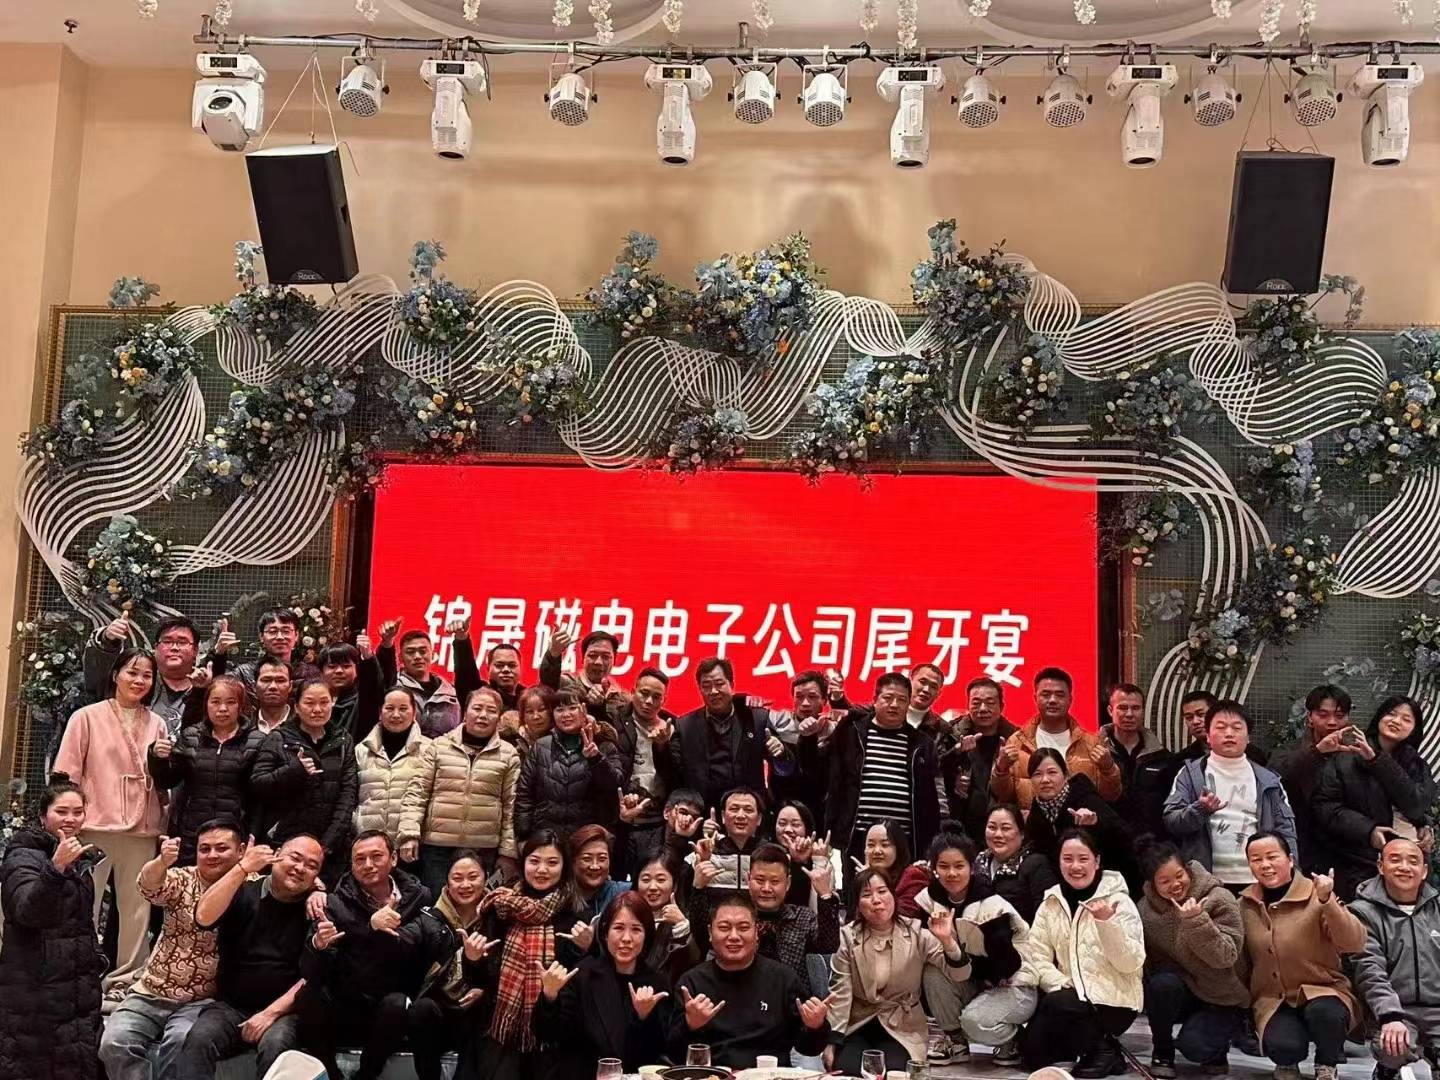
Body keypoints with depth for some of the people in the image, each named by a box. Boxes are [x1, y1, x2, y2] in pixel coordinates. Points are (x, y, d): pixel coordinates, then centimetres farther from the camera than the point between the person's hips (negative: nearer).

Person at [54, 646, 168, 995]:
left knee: (136, 910, 7)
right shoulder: (87, 717, 1)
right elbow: (66, 775, 0)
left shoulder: (156, 724, 11)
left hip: (141, 830, 3)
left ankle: (125, 979, 16)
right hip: (94, 827, -3)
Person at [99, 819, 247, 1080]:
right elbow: (150, 885, -22)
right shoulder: (182, 880, -1)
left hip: (202, 1000, -2)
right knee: (115, 1043, -21)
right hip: (152, 993, 2)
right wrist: (162, 861, -46)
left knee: (182, 1042, -30)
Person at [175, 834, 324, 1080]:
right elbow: (203, 918, -13)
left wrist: (272, 1012, -13)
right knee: (199, 1039, -28)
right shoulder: (243, 894, 6)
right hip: (230, 1006, 2)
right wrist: (243, 868, -17)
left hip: (285, 1011, -1)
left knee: (275, 1045, -33)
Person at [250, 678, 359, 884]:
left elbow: (348, 793, 3)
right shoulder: (278, 739, 4)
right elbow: (257, 784, -3)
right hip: (285, 842, -2)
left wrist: (330, 841, -7)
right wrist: (294, 770, -19)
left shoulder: (343, 741, 10)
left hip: (332, 846, 2)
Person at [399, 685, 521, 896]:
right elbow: (416, 793, 2)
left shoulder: (508, 755, 4)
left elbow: (511, 806, 4)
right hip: (437, 847, 0)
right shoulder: (438, 746, 4)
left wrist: (508, 851, 1)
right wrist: (409, 833, -9)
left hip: (484, 850, 0)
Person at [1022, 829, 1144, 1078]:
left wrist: (1107, 922, -28)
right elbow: (1037, 955, 0)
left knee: (1059, 1004, -32)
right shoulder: (1050, 903, 5)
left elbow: (1131, 964, -15)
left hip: (1113, 999, -5)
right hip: (1069, 996, 5)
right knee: (1032, 1053, -13)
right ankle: (1086, 1040, 14)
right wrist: (1060, 985, -18)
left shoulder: (1118, 900, -7)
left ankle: (1101, 1050, -5)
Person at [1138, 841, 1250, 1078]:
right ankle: (1162, 1052, -6)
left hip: (1221, 999, -3)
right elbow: (1143, 955, 1)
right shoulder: (1147, 907, -3)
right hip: (1181, 993, 3)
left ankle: (1217, 1049, 12)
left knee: (1193, 1045, -26)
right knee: (1162, 983, -30)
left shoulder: (1219, 900, -15)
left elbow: (1226, 957, -23)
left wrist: (1196, 921, -36)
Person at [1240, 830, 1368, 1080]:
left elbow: (1356, 944, -25)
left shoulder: (1316, 896, -12)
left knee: (1323, 1012, -36)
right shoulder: (1246, 904, 0)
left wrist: (1327, 902, -36)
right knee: (1282, 1045, -31)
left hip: (1322, 991, -1)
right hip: (1272, 1001, 1)